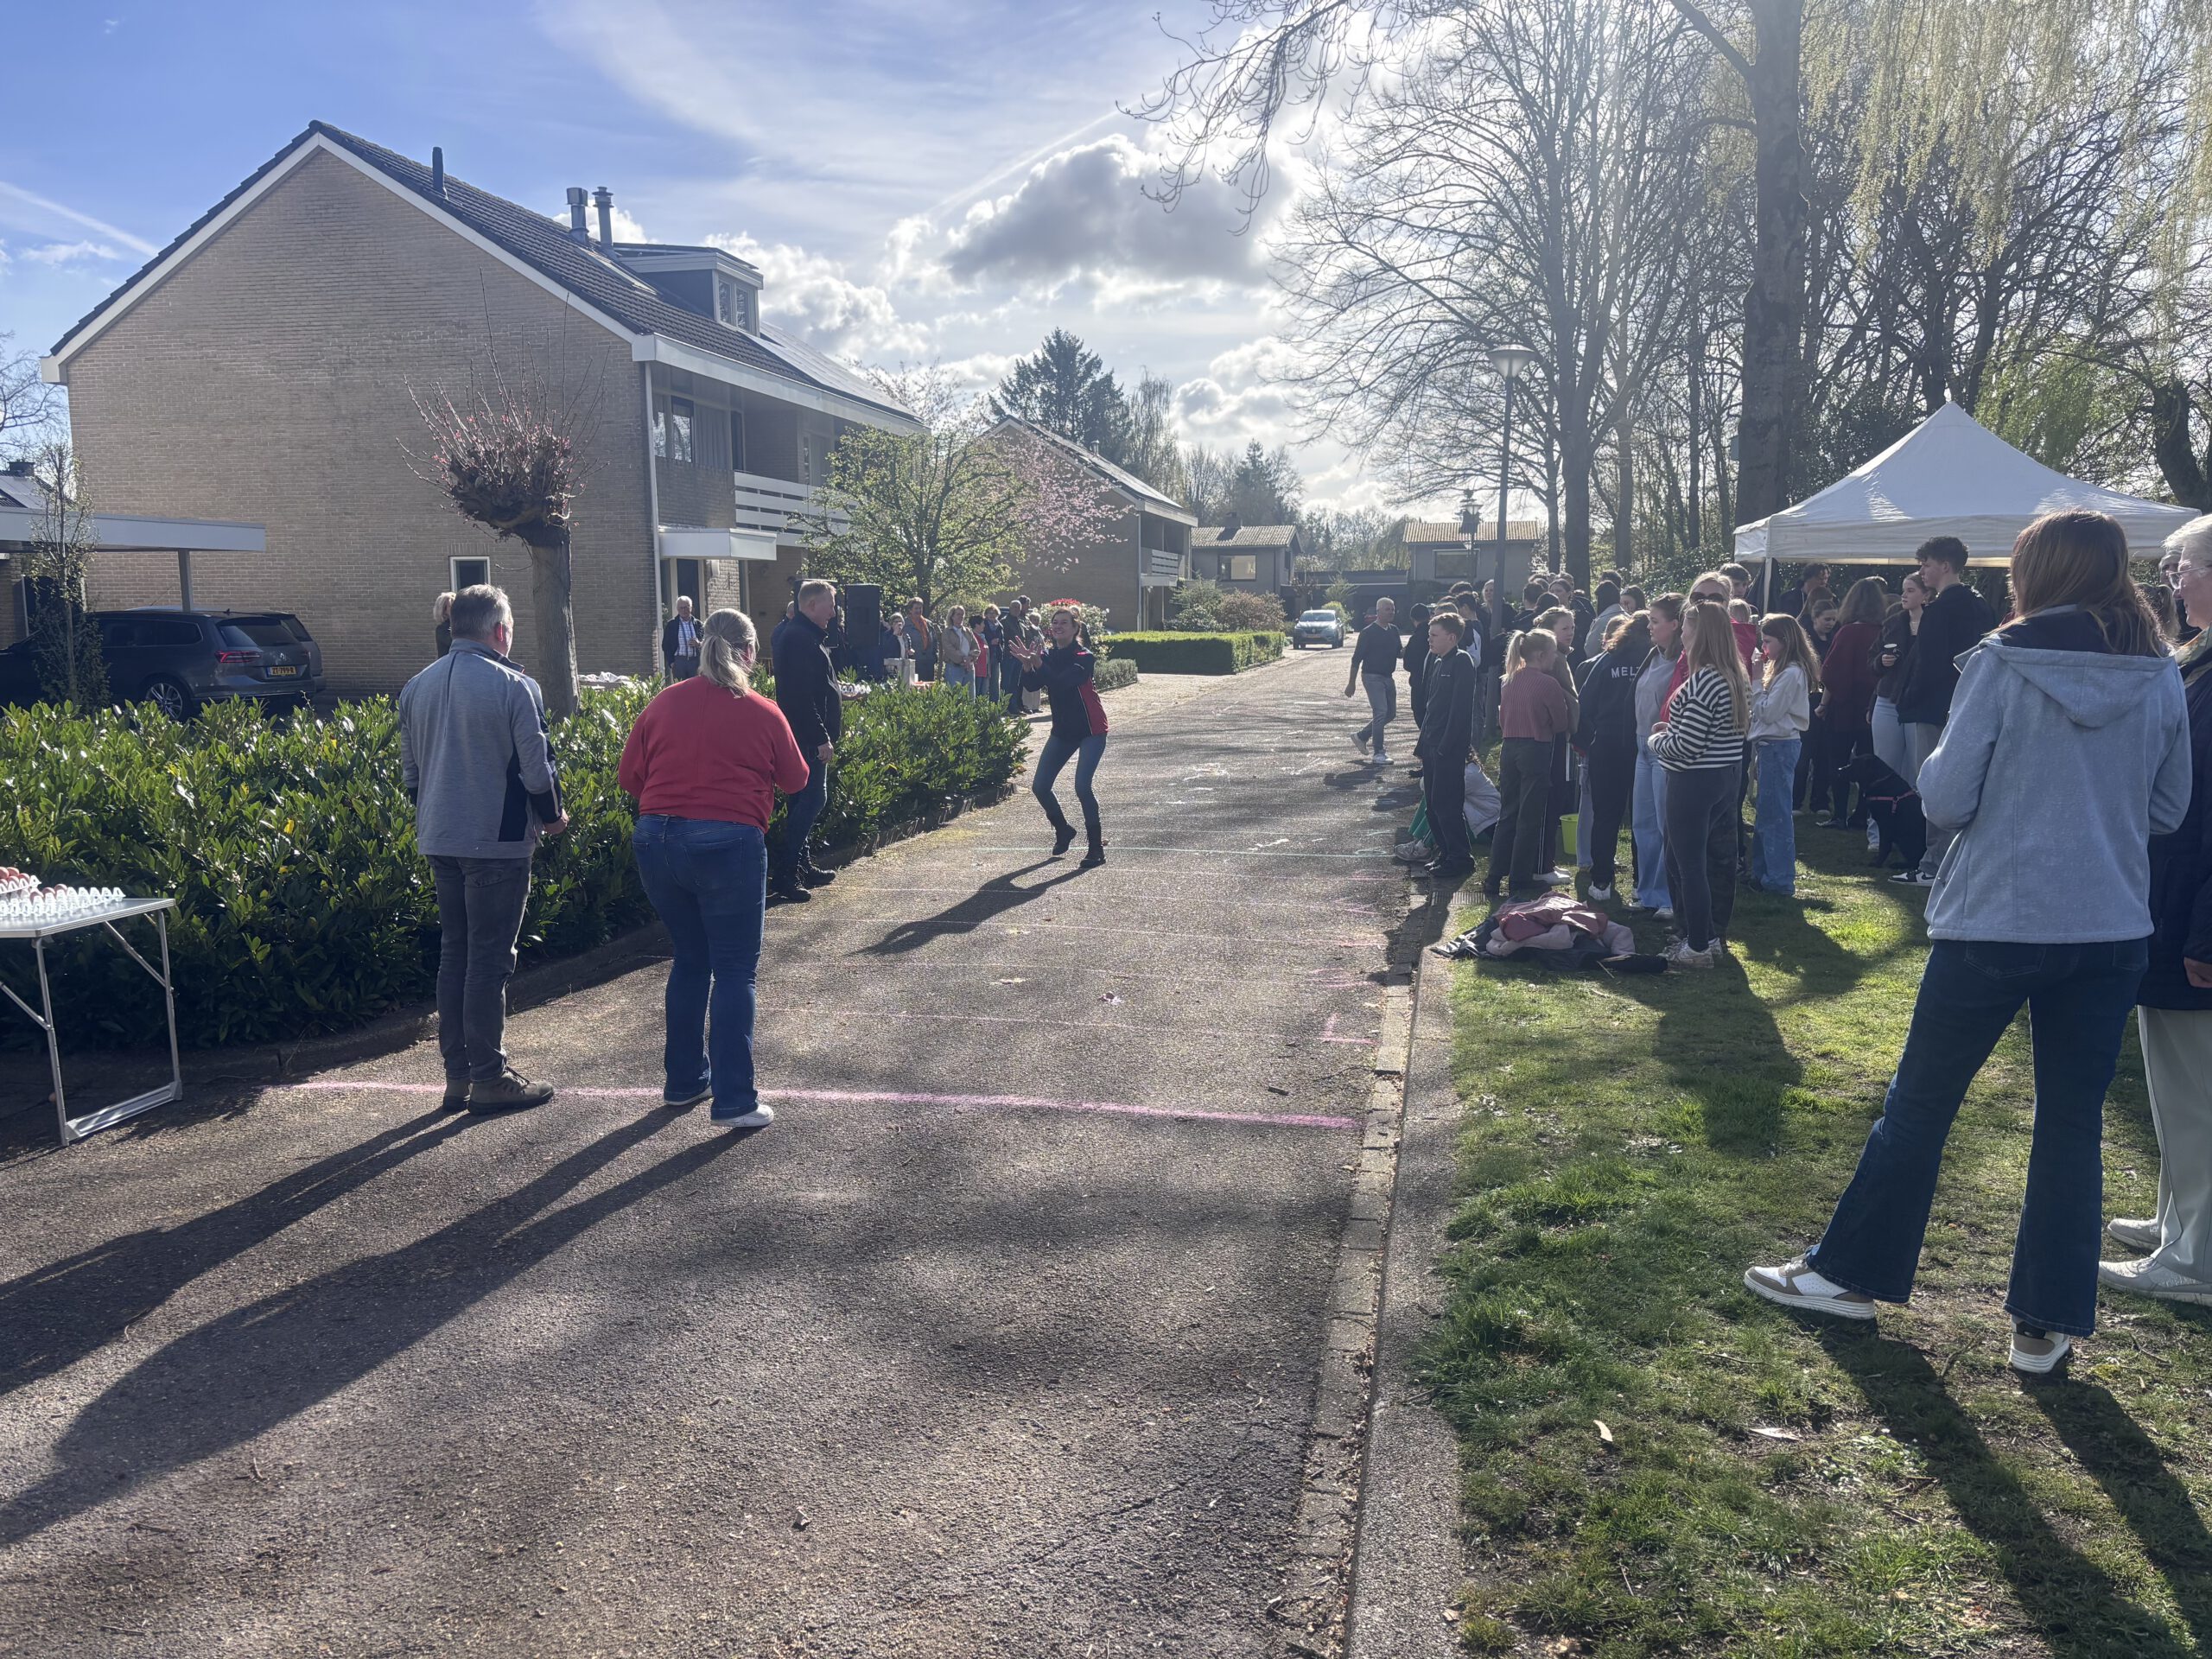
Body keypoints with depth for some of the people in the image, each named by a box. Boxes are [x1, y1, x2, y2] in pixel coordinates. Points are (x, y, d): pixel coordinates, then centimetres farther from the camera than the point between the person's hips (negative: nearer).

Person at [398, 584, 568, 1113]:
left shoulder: (416, 686, 9)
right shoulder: (513, 686, -12)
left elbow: (409, 771, 14)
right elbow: (536, 767, -12)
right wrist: (552, 817, 5)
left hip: (438, 839, 7)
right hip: (497, 841, -7)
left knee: (453, 951, 14)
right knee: (489, 959, -1)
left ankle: (456, 1073, 20)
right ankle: (489, 1078, 5)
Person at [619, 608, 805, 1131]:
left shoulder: (664, 703, 6)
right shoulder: (762, 713, -2)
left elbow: (628, 777, 9)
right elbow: (796, 781, 9)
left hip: (657, 840, 4)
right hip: (728, 844, -4)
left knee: (689, 960, 20)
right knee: (734, 970, 3)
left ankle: (684, 1081, 29)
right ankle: (734, 1101, 2)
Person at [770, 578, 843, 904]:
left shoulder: (807, 635, 17)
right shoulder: (799, 638, -17)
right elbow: (801, 695, -24)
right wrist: (821, 739, -23)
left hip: (808, 738, 11)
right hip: (808, 738, -11)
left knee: (805, 801, 15)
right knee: (811, 801, -11)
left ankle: (803, 867, 23)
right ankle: (784, 875, -10)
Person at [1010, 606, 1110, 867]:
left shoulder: (1084, 658, -15)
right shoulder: (1048, 657, 3)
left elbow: (1062, 682, -32)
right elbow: (1031, 686, -12)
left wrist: (1038, 664, -39)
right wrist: (1027, 665, -30)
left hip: (1091, 731, -7)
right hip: (1063, 731, 7)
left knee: (1082, 787, -20)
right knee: (1039, 787, 3)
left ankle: (1097, 850, -8)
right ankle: (1063, 831, 29)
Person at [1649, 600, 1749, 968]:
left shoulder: (1702, 681, -22)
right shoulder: (1737, 678, 8)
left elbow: (1686, 745, -23)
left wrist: (1657, 740, -2)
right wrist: (1671, 729, 14)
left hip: (1694, 783, -9)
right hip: (1726, 777, 10)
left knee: (1688, 863, -1)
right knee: (1719, 858, 16)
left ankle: (1698, 947, 3)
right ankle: (1716, 935, 27)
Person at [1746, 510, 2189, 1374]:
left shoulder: (2000, 663, -10)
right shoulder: (2160, 678, 1)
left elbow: (1946, 799, -12)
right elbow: (2169, 810, 9)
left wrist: (1938, 758, 8)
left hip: (1995, 921, -3)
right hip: (2112, 929, 3)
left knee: (1920, 1101, 10)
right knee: (2073, 1121, 11)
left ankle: (1849, 1272, 21)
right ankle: (2048, 1322, 17)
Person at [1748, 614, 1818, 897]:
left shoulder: (1792, 674, -16)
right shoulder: (1780, 669, 14)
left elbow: (1767, 712, -18)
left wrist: (1756, 680, -13)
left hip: (1780, 746, -10)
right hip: (1769, 744, 10)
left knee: (1776, 815, -5)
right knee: (1766, 813, 15)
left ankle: (1781, 880, 1)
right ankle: (1763, 873, 23)